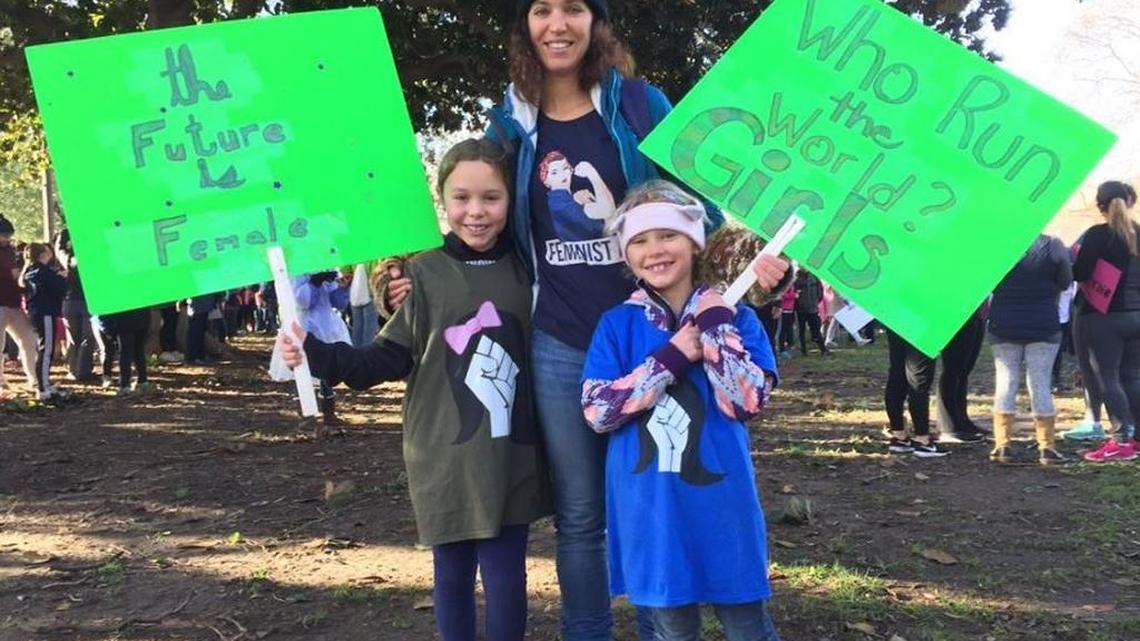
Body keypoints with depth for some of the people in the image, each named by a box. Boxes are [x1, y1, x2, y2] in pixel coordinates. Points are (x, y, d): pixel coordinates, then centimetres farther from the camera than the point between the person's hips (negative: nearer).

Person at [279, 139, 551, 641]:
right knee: (452, 573, 12)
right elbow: (390, 357, -3)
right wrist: (319, 355, -16)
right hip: (446, 458, -1)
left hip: (511, 458, 1)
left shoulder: (524, 272, 4)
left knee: (506, 577, 2)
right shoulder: (424, 274, -2)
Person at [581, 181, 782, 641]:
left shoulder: (734, 316, 0)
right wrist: (671, 357, -16)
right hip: (650, 509, 1)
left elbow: (748, 400, -12)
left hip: (720, 501, 0)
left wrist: (715, 325, -15)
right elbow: (596, 411, -11)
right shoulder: (617, 324, 1)